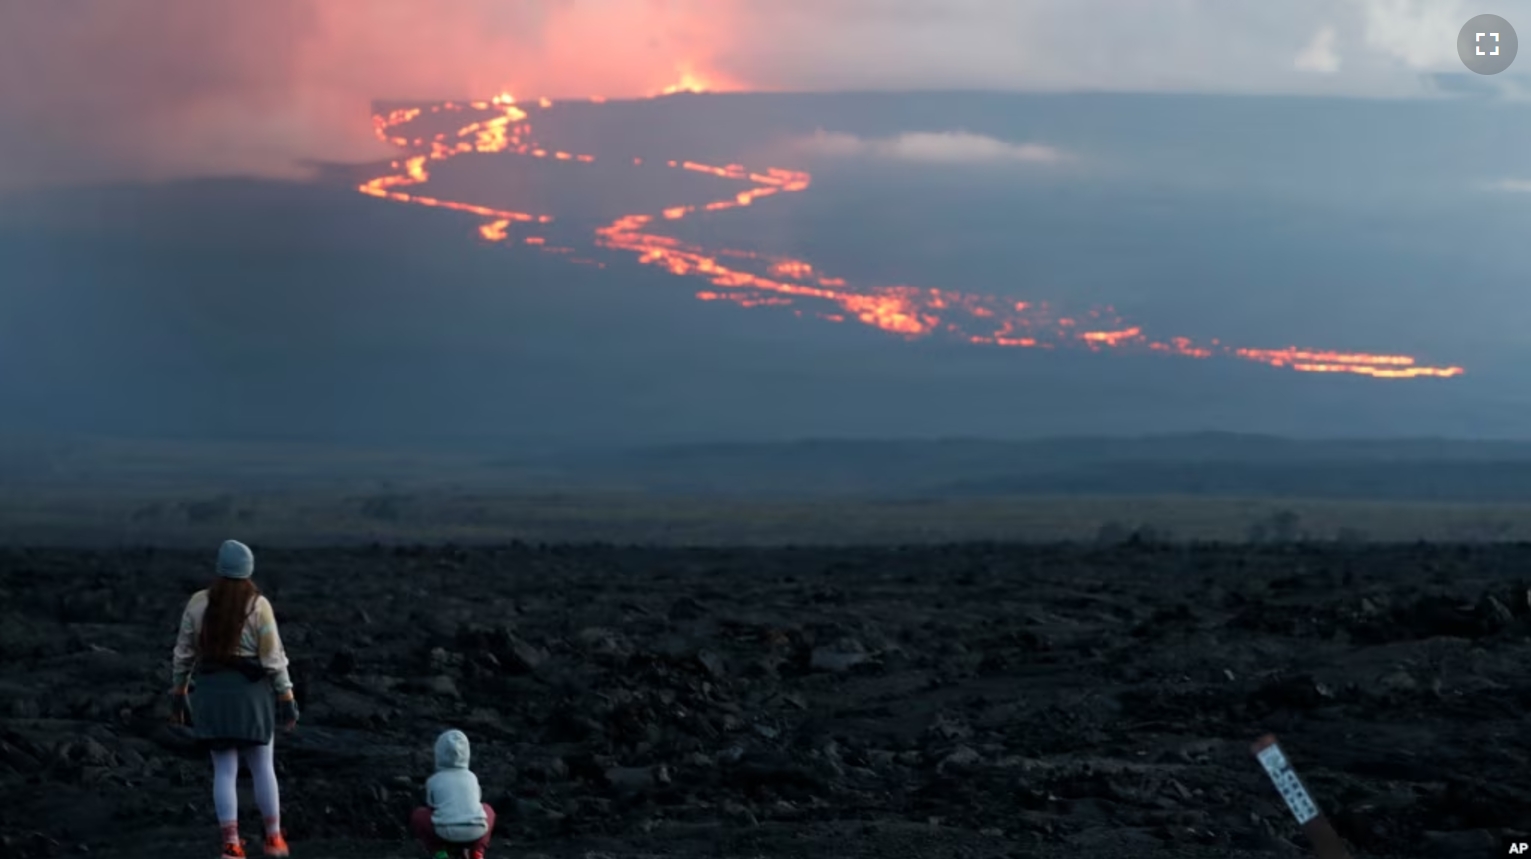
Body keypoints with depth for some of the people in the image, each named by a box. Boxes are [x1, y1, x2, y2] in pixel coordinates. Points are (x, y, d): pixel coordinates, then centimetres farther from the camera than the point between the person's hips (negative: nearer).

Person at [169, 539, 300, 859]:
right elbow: (273, 656, -9)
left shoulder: (198, 602, -1)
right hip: (252, 689, -2)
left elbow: (184, 652, 3)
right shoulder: (258, 605, -9)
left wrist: (178, 692, 13)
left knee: (224, 771, 4)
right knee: (263, 767, 13)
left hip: (211, 690, 2)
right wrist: (286, 698, -3)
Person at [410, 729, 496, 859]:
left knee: (417, 816, 27)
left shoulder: (433, 781, 13)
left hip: (445, 832, -2)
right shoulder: (471, 777, 20)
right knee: (487, 810, 35)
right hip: (475, 832, 2)